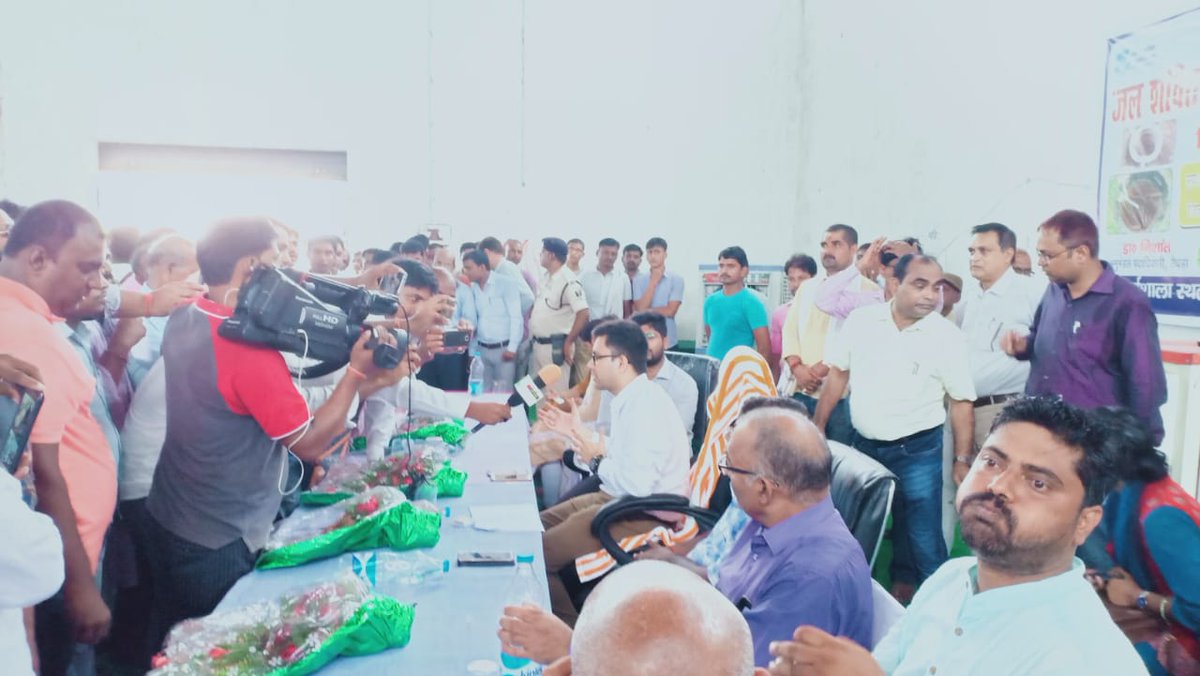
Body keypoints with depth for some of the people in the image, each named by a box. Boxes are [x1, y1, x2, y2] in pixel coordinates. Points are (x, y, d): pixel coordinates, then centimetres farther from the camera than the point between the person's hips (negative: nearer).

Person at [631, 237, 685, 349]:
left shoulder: (676, 279, -2)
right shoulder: (638, 280, 4)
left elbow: (670, 311, -9)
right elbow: (640, 309, -8)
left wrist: (646, 310, -4)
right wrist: (654, 281, -7)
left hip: (669, 343, -1)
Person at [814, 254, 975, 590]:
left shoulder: (947, 335, -9)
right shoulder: (861, 319, -4)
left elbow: (962, 401, -4)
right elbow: (838, 374, 4)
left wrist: (962, 460, -6)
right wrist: (817, 426, 4)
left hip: (917, 451, -3)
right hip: (863, 444, 3)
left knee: (922, 537, 2)